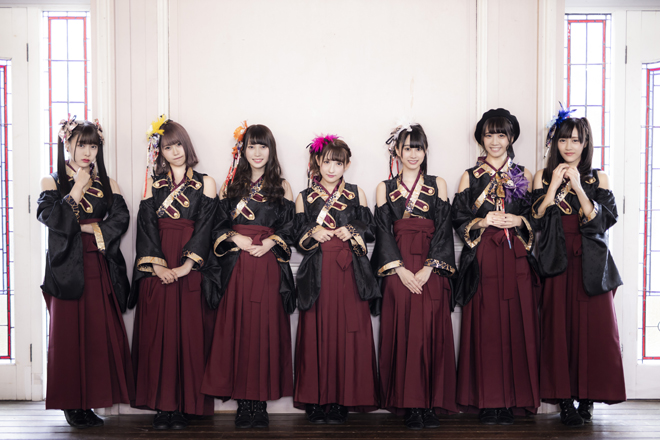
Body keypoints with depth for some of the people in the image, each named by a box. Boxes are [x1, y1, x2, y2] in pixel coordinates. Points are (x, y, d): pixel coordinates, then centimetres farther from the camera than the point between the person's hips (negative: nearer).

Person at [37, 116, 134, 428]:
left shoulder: (107, 184, 12)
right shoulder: (52, 182, 6)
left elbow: (120, 219, -1)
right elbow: (50, 216, -10)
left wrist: (82, 227, -8)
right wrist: (77, 190, -10)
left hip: (100, 269, 3)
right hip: (68, 269, -2)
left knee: (101, 333, 0)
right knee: (68, 334, -1)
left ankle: (91, 401, 9)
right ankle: (72, 405, 7)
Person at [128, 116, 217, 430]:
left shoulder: (205, 183, 9)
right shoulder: (153, 184, 12)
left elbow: (204, 226, -2)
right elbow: (146, 225, 2)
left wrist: (186, 265, -14)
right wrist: (157, 265, -12)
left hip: (191, 267, -1)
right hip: (156, 267, 1)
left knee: (189, 333, -3)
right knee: (157, 334, -2)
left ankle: (184, 406, 2)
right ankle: (162, 407, 4)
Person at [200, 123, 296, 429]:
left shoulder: (281, 186, 10)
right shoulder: (230, 185, 13)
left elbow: (289, 229, 4)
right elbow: (218, 227, 7)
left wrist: (271, 242, -13)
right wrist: (235, 238, -11)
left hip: (269, 265, -1)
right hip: (235, 268, 1)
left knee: (265, 329, -3)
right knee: (237, 330, -1)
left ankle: (260, 402, 5)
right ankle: (244, 402, 6)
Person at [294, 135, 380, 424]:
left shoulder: (356, 194, 11)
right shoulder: (304, 198, 12)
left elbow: (370, 231, 11)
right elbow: (299, 240, 10)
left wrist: (352, 232, -8)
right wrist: (313, 234, -10)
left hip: (349, 273, 0)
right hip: (317, 275, 0)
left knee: (348, 334, -3)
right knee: (317, 334, -3)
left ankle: (341, 401, 4)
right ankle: (317, 402, 4)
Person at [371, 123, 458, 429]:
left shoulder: (438, 185, 12)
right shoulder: (385, 188, 12)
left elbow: (443, 229, 3)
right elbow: (383, 232, 3)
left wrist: (427, 269, -10)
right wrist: (401, 270, -10)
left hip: (432, 269, 0)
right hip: (398, 269, 0)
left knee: (432, 332, -5)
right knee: (403, 333, -4)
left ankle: (431, 404, 2)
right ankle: (409, 405, 1)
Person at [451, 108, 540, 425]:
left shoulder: (523, 176, 13)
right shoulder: (471, 177, 10)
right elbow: (459, 221, 6)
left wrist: (519, 221, -8)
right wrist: (484, 221, -10)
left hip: (517, 259, 1)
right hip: (483, 259, -1)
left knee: (517, 326, -3)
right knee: (485, 327, -4)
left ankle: (512, 400, 5)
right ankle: (488, 401, 3)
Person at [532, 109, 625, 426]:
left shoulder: (597, 178, 8)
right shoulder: (543, 177, 8)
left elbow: (603, 220, -6)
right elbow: (536, 220, -3)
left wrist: (577, 186, -13)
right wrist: (554, 185, -10)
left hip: (592, 266, 0)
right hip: (558, 265, 0)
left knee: (594, 328, -4)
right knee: (559, 329, -3)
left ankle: (588, 398, 7)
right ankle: (565, 400, 4)